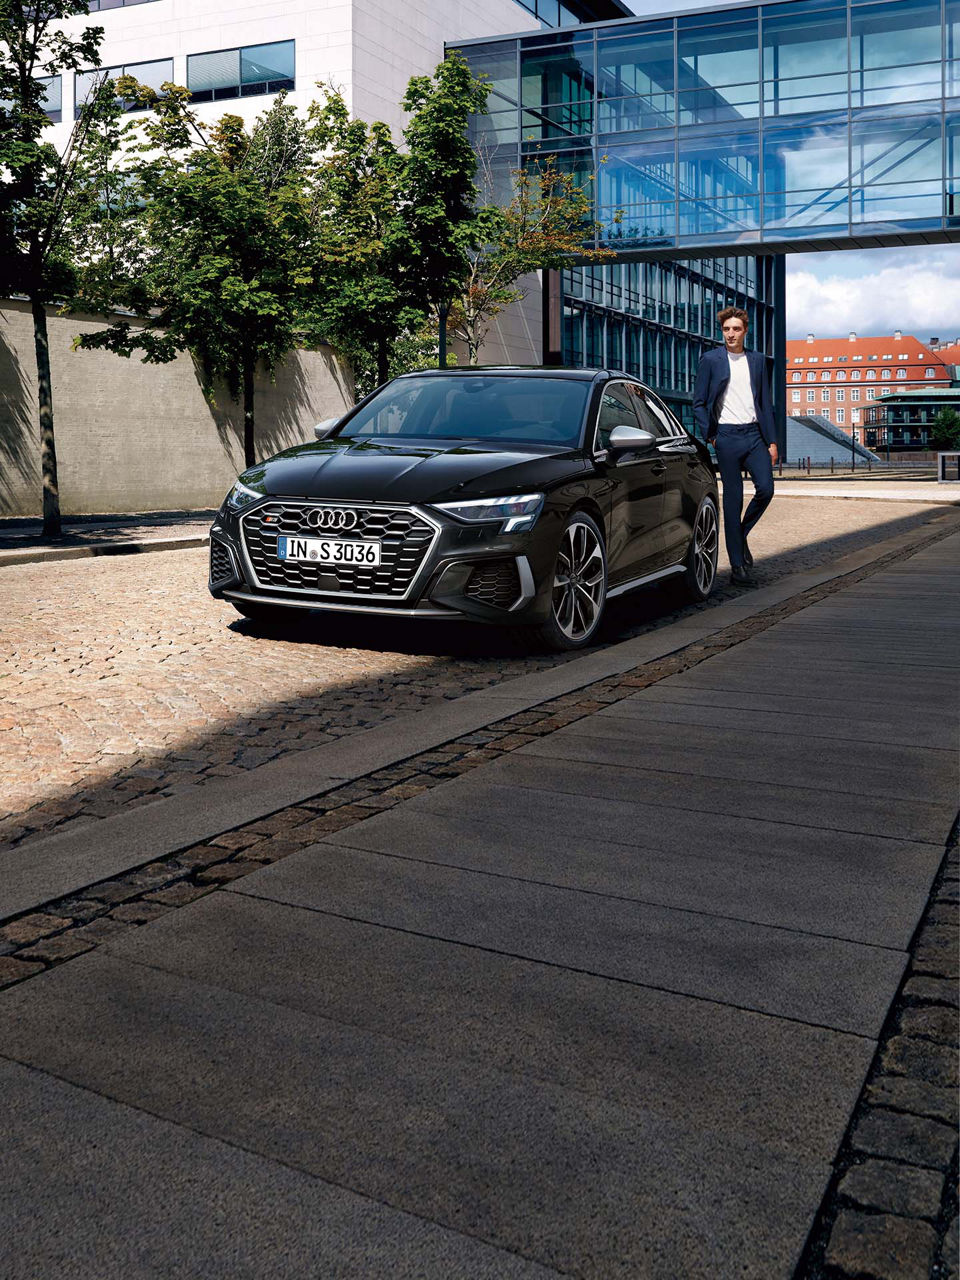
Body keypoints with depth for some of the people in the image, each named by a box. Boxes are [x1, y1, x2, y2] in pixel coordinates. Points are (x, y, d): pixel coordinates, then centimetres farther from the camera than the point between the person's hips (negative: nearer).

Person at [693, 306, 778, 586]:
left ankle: (741, 535, 15)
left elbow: (766, 402, 14)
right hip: (728, 437, -3)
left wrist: (772, 440, 8)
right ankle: (738, 568, 4)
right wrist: (710, 436, -4)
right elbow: (699, 403, 4)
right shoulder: (710, 360, 2)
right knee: (733, 500, -1)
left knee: (765, 488, -13)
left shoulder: (757, 360, 12)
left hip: (754, 434, 3)